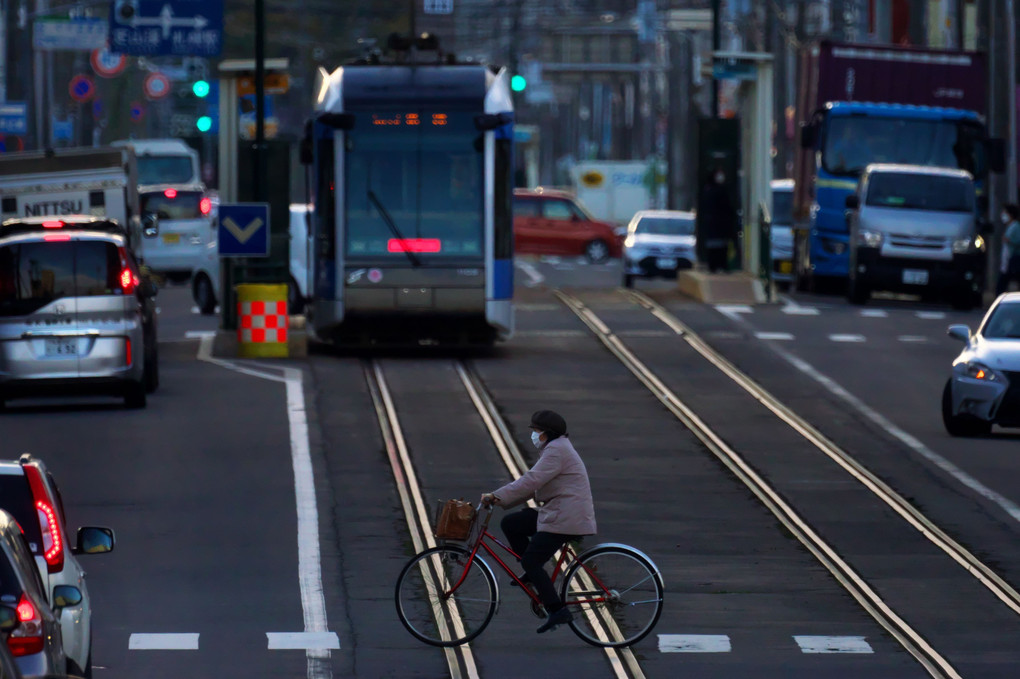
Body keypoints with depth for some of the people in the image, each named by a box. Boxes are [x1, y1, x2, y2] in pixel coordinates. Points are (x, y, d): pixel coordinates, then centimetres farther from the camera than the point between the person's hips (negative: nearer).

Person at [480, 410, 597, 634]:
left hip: (565, 518, -10)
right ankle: (534, 573, 13)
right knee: (510, 524, 9)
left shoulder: (557, 450, -14)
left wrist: (496, 496, -22)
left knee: (531, 561, -13)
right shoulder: (553, 449, 20)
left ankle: (557, 611, -15)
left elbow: (531, 481, -23)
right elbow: (532, 485, 18)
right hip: (554, 513, 10)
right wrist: (500, 499, 7)